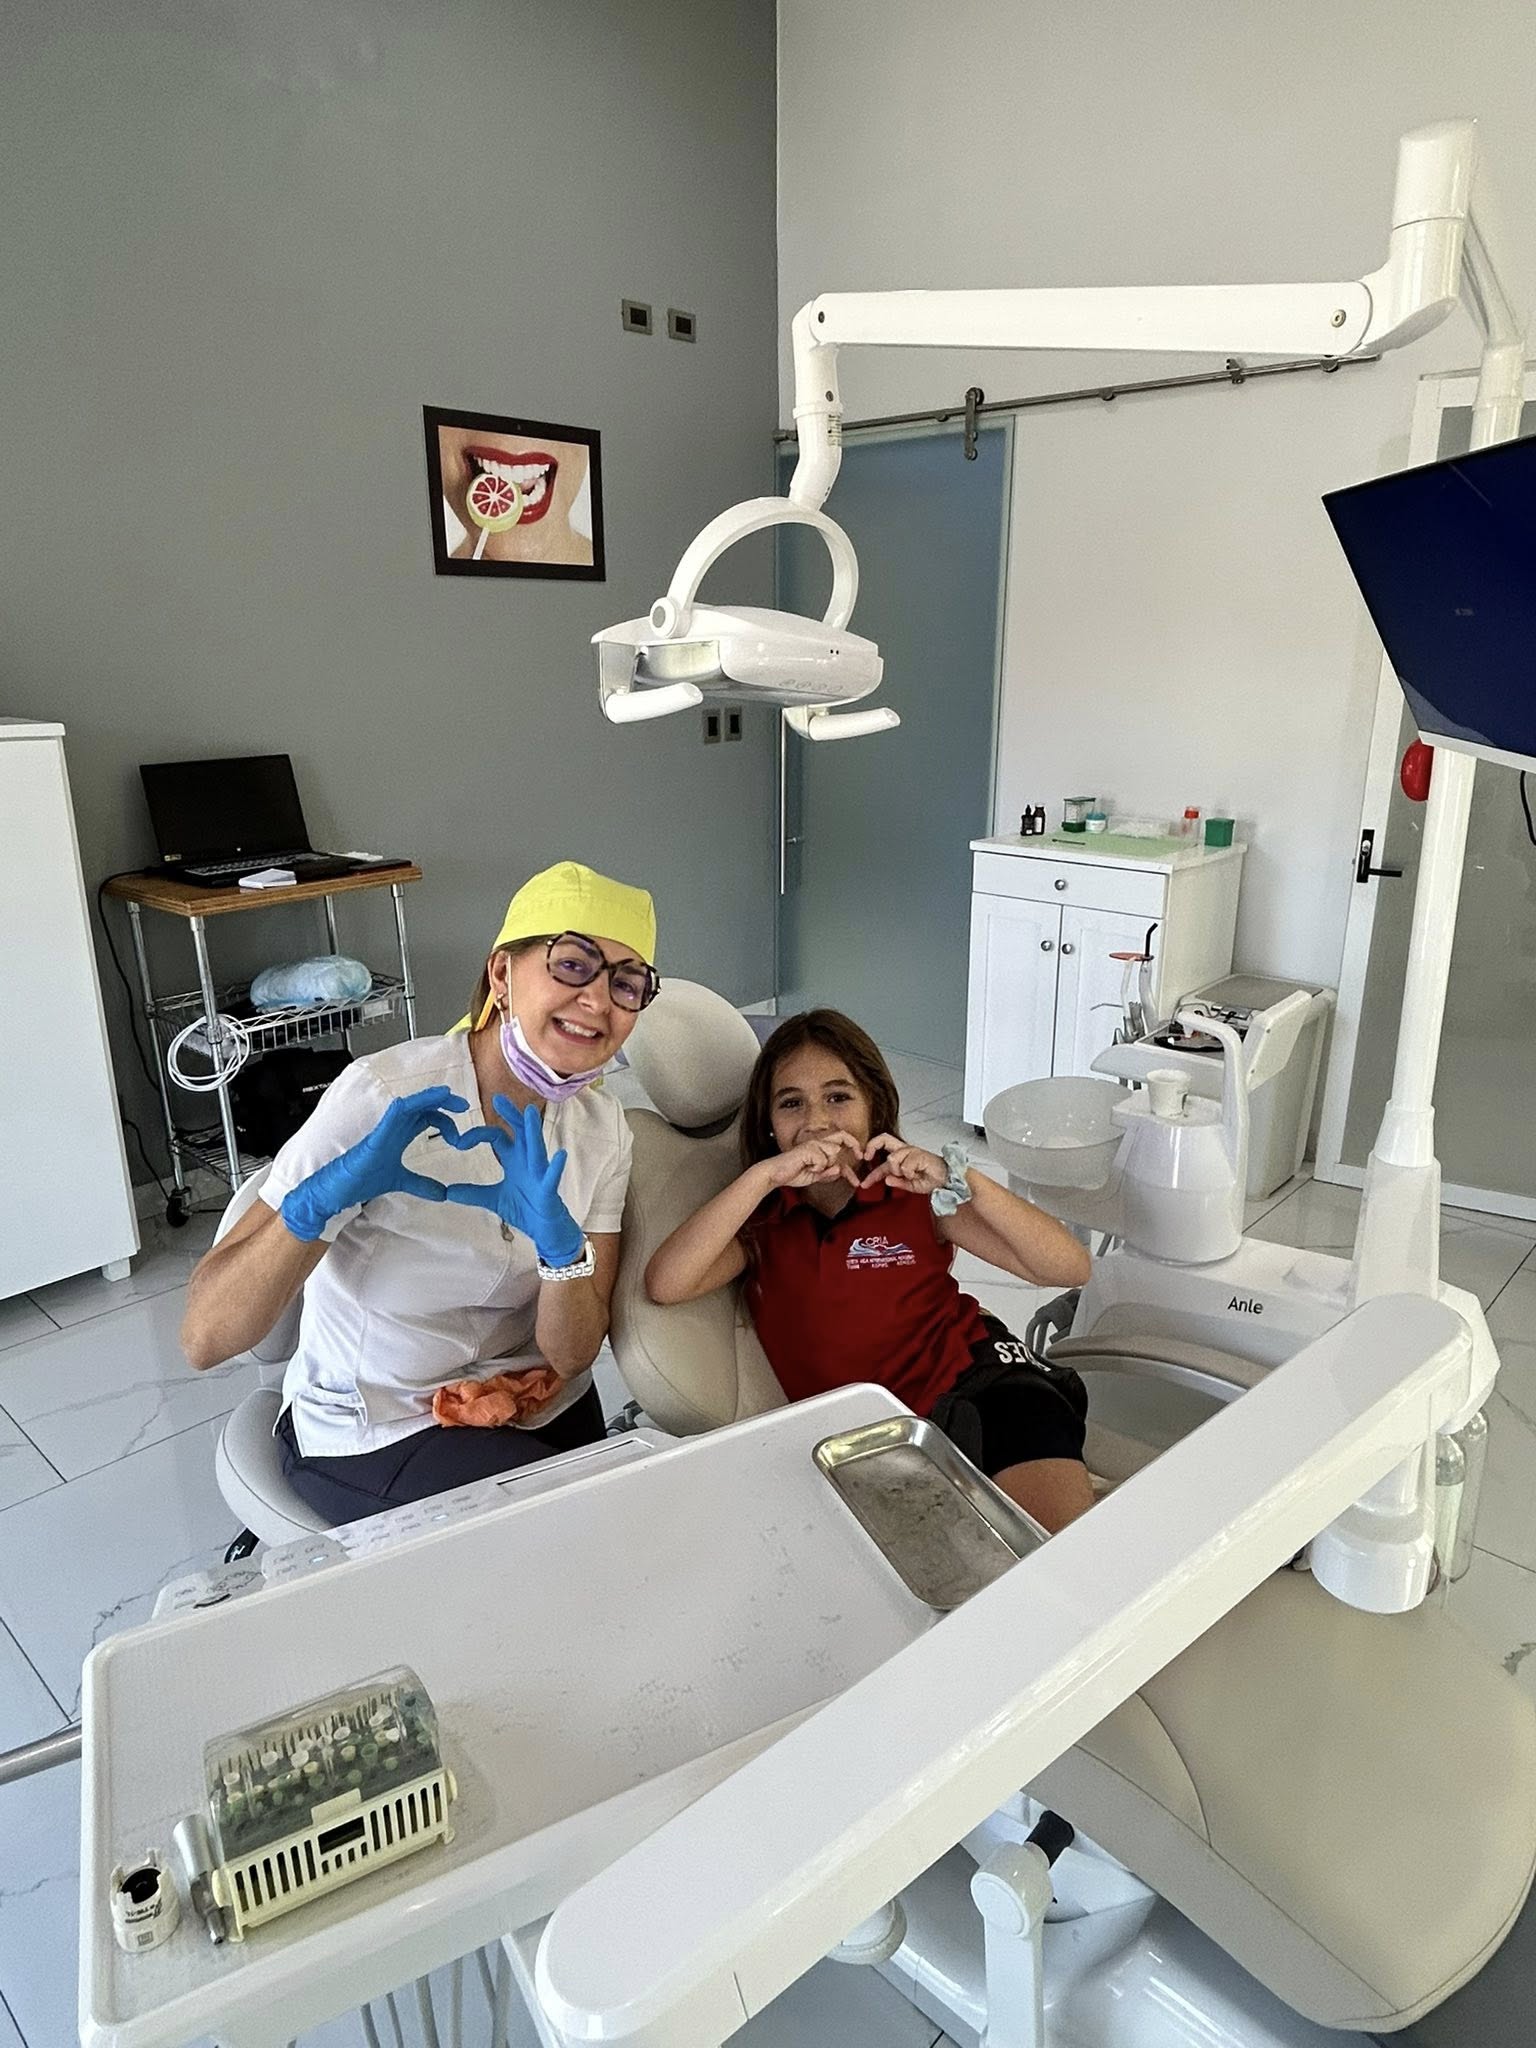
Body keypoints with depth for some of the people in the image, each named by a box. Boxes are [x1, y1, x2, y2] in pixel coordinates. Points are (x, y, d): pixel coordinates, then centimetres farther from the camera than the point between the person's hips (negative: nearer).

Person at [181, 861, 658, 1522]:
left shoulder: (601, 1128, -5)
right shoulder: (384, 1097, -22)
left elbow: (571, 1354, -10)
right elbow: (204, 1338, -26)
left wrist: (560, 1245, -30)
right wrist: (327, 1196, -43)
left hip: (543, 1408, 6)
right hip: (376, 1435, -5)